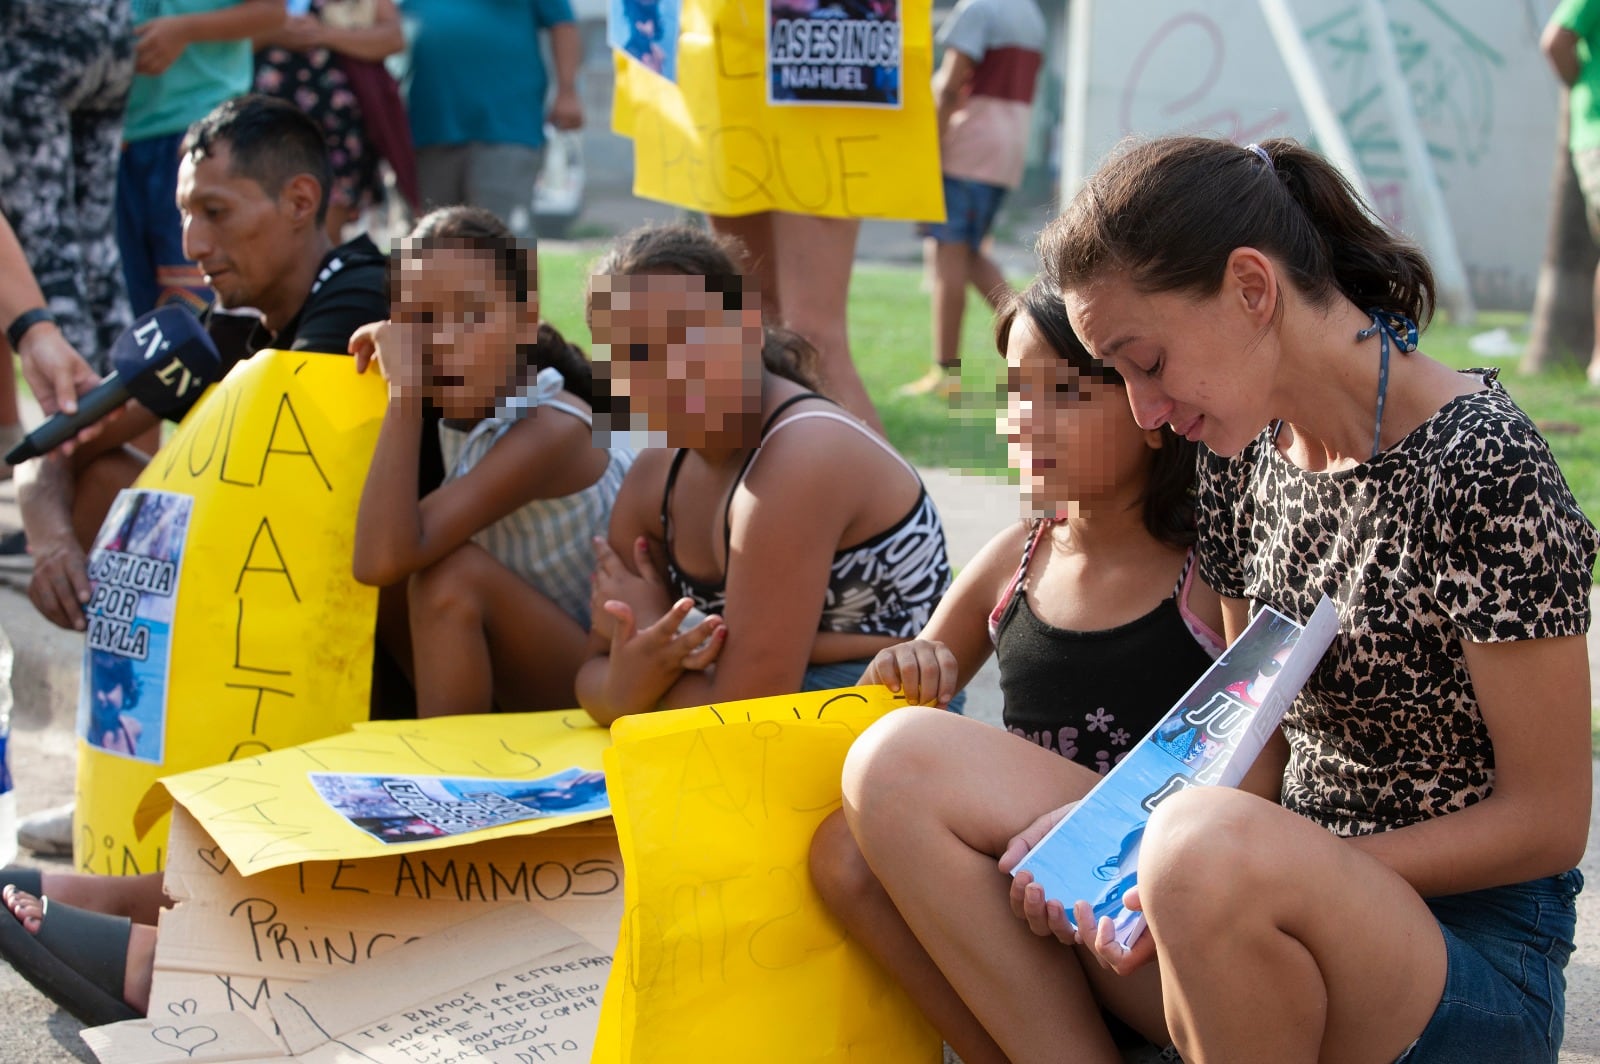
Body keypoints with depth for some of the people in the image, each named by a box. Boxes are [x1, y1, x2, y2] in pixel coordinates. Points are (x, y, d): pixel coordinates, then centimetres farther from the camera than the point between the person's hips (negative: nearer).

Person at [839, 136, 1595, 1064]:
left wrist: (1237, 866, -19)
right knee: (902, 764, -7)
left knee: (1208, 849, -39)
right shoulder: (1243, 454, 7)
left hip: (1472, 956, -7)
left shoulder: (1481, 466, -15)